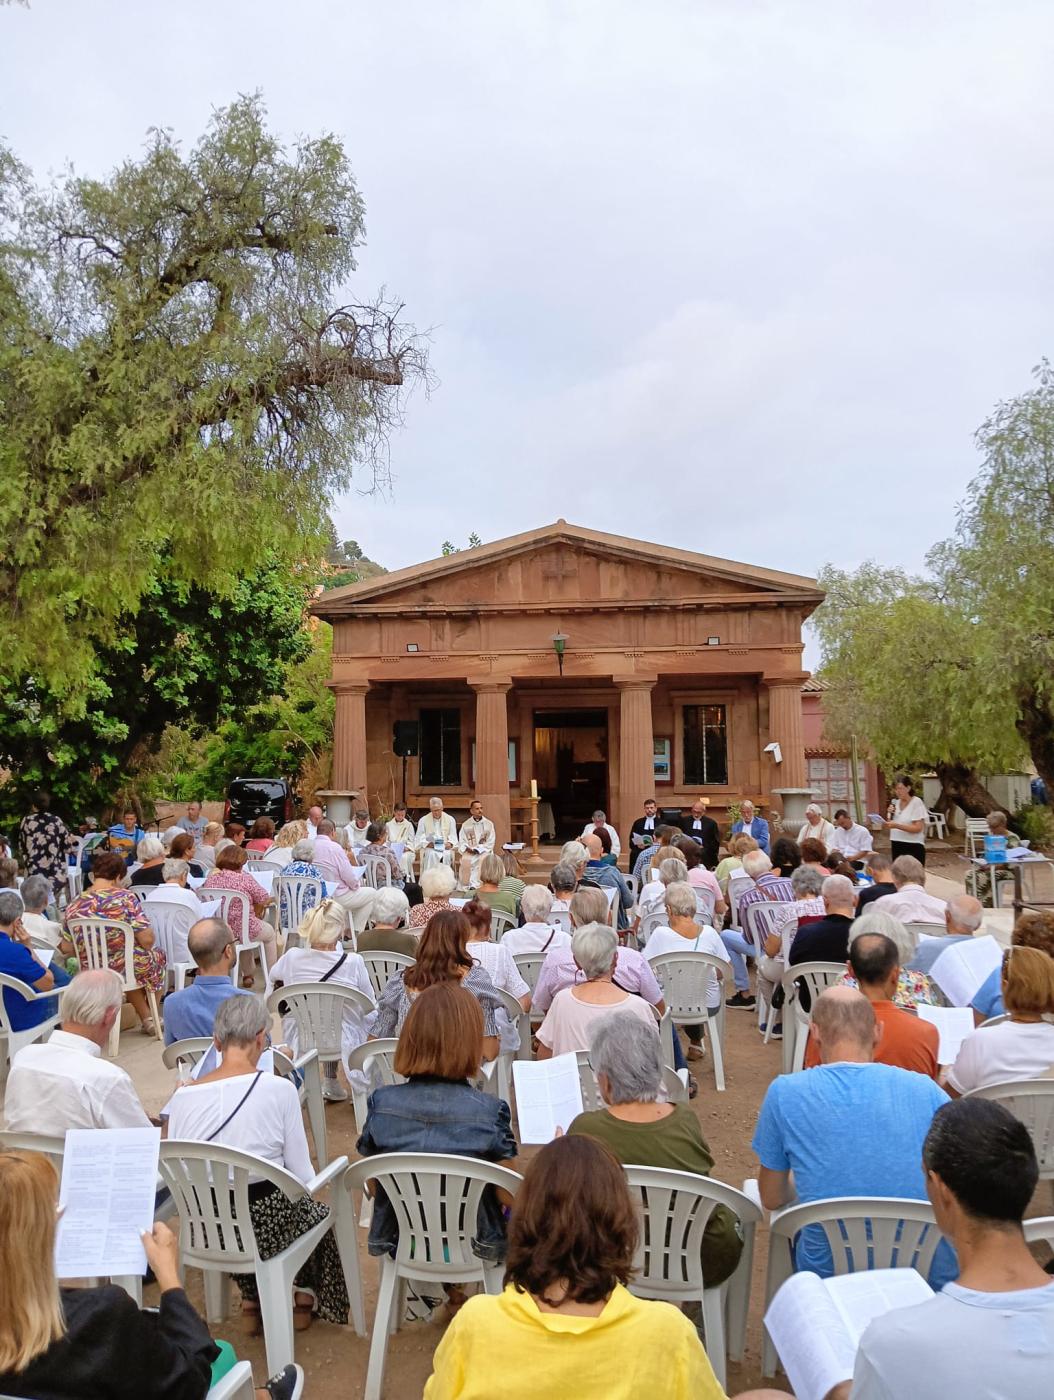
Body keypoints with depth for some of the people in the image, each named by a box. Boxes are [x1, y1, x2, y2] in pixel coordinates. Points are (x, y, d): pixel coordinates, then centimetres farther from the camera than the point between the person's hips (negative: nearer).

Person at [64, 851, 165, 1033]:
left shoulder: (74, 905, -7)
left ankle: (146, 1018, 37)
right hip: (126, 969, -4)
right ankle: (150, 1017, 41)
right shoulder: (125, 898, -19)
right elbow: (147, 940, -18)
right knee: (157, 955, 27)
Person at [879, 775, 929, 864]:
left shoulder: (917, 802, -8)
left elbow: (918, 828, -15)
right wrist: (890, 814, -5)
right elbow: (889, 826, 14)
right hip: (897, 846, 6)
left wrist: (896, 825, -24)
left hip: (913, 847, -6)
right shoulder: (895, 802, 10)